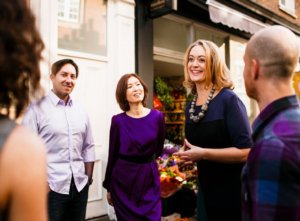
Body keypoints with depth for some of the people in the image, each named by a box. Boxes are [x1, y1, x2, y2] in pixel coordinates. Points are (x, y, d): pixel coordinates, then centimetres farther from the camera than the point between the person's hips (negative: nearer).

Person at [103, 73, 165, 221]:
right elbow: (112, 155, -2)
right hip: (123, 178, -1)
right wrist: (108, 187, 4)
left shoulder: (157, 116, -4)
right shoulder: (118, 121, -8)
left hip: (150, 177, 2)